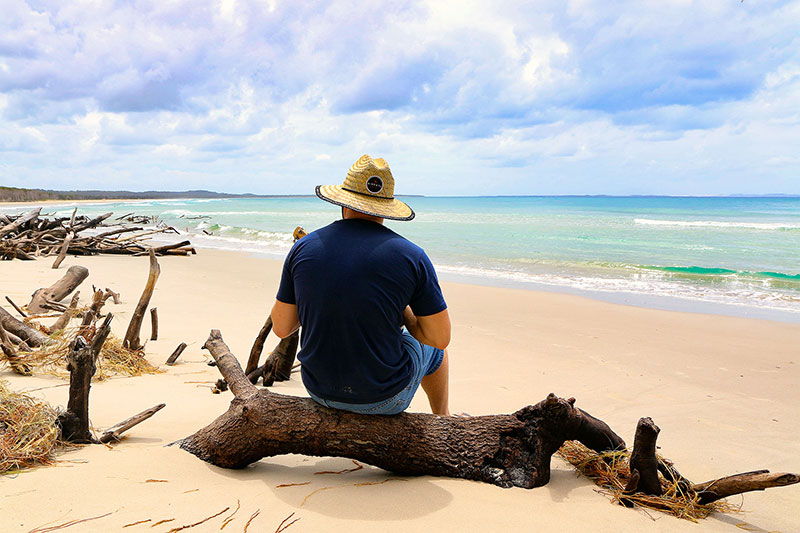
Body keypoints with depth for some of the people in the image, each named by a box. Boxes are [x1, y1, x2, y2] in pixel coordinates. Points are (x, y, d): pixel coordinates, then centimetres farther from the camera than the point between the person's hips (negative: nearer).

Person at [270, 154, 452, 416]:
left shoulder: (303, 247, -8)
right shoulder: (411, 256, -15)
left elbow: (281, 327, -1)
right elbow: (440, 338, -10)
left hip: (320, 389, 3)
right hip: (385, 398, -2)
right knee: (432, 348, 30)